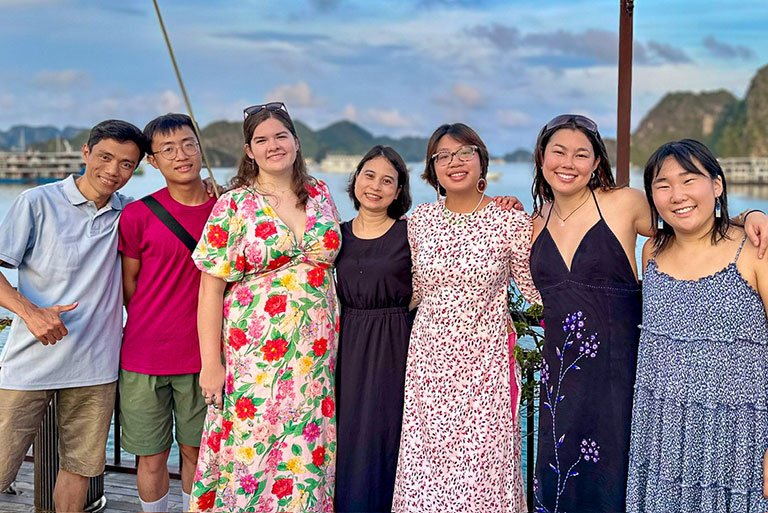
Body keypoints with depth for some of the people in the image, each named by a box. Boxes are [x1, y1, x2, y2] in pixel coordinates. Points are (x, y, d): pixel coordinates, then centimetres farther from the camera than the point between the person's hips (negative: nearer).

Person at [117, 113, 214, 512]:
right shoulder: (138, 215, -7)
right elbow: (128, 285, 4)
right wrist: (151, 331, 8)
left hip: (202, 357, 2)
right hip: (144, 358, -1)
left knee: (196, 450, 12)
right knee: (152, 456, 7)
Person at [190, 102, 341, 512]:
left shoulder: (320, 195, 9)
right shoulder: (233, 206, -3)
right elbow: (211, 289, -5)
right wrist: (211, 363, -10)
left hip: (315, 354, 3)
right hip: (253, 354, -3)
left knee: (308, 458, 6)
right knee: (249, 452, 0)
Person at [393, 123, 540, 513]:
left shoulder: (511, 221, -6)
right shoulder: (419, 220, 4)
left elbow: (537, 291, 1)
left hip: (483, 359, -3)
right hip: (428, 359, 3)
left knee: (482, 463, 1)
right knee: (425, 457, 8)